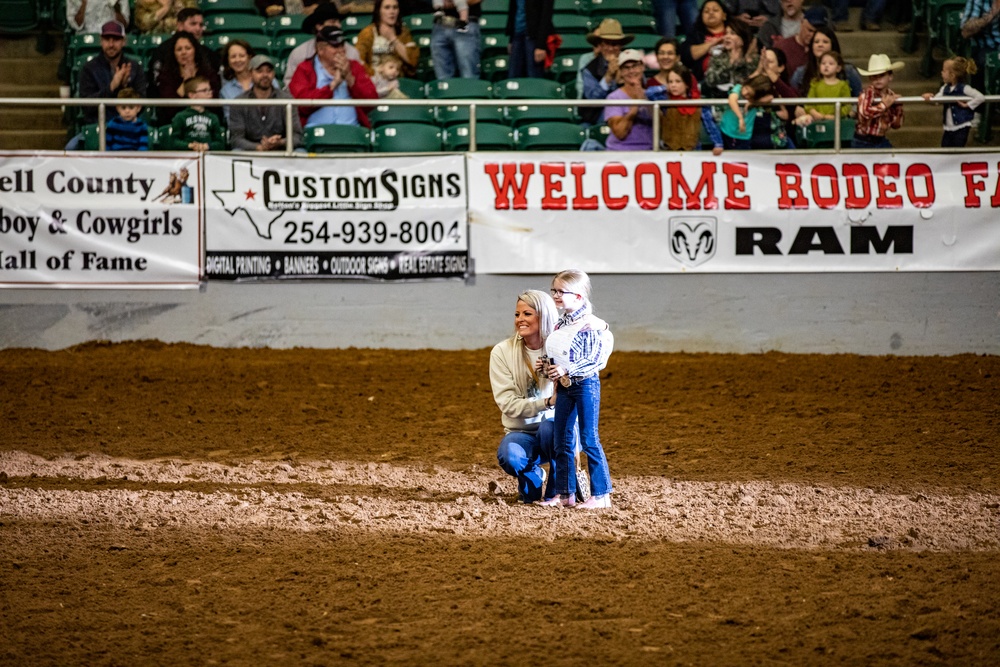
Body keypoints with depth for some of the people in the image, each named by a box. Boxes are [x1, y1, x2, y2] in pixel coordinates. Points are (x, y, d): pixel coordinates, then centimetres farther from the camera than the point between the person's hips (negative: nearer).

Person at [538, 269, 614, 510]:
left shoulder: (591, 325, -14)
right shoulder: (559, 325, 10)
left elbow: (595, 361, -18)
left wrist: (566, 370, -23)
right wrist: (546, 366, 2)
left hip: (585, 384, -8)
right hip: (564, 386, 8)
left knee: (589, 440, -5)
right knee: (561, 442, 9)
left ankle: (601, 495, 0)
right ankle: (565, 493, 16)